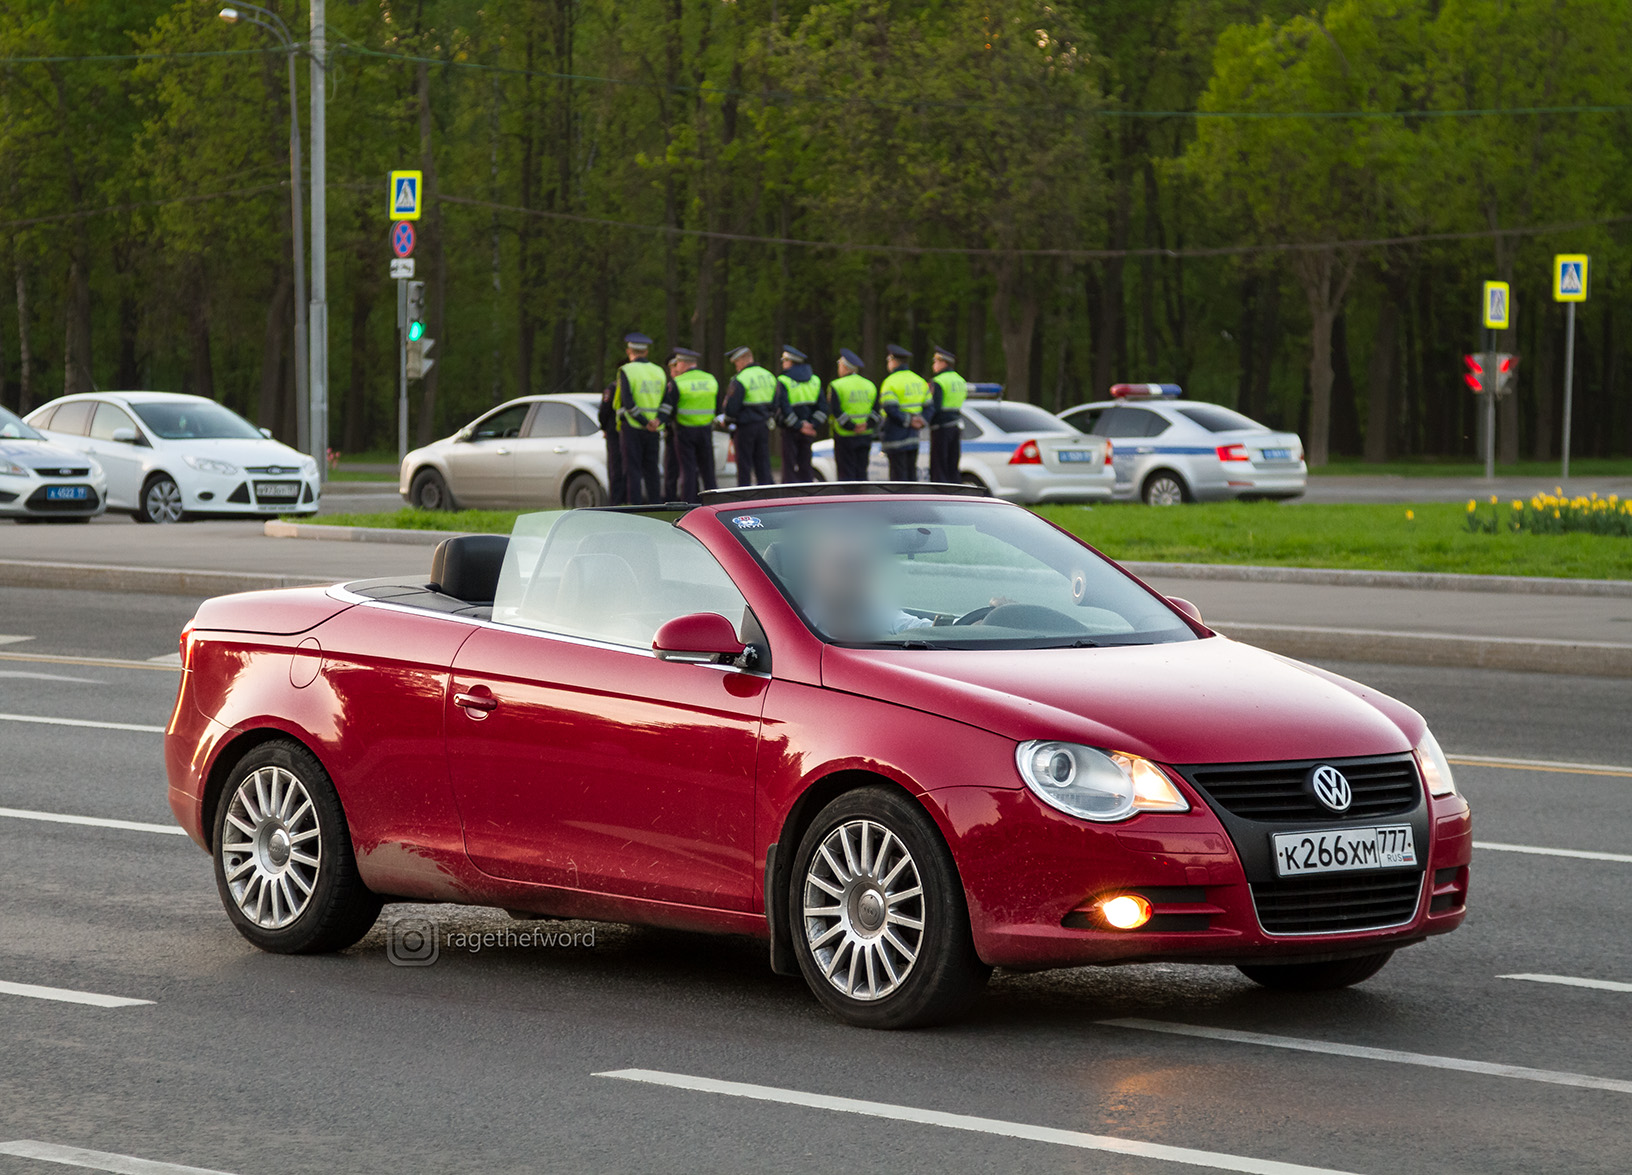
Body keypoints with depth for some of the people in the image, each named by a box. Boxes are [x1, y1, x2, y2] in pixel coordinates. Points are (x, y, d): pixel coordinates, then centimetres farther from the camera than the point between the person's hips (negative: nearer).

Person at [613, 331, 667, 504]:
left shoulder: (626, 371, -7)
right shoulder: (659, 372, 9)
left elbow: (628, 402, -16)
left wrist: (645, 423, -14)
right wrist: (658, 420, -8)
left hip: (632, 427, -4)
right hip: (654, 431, 4)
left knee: (633, 469, -2)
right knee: (651, 469, 10)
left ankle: (635, 504, -7)